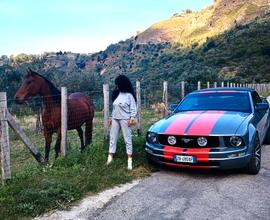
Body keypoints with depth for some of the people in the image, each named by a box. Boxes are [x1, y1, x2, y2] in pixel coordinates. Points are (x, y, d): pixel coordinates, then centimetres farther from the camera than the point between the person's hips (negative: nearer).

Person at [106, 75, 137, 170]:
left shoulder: (129, 95, -6)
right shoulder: (116, 94, 14)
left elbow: (133, 108, -7)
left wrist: (132, 118, -16)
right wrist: (112, 117, 15)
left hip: (125, 120, -7)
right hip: (115, 119, 7)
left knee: (127, 139, -2)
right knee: (112, 138, 8)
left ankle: (129, 160, 0)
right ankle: (110, 157, 15)